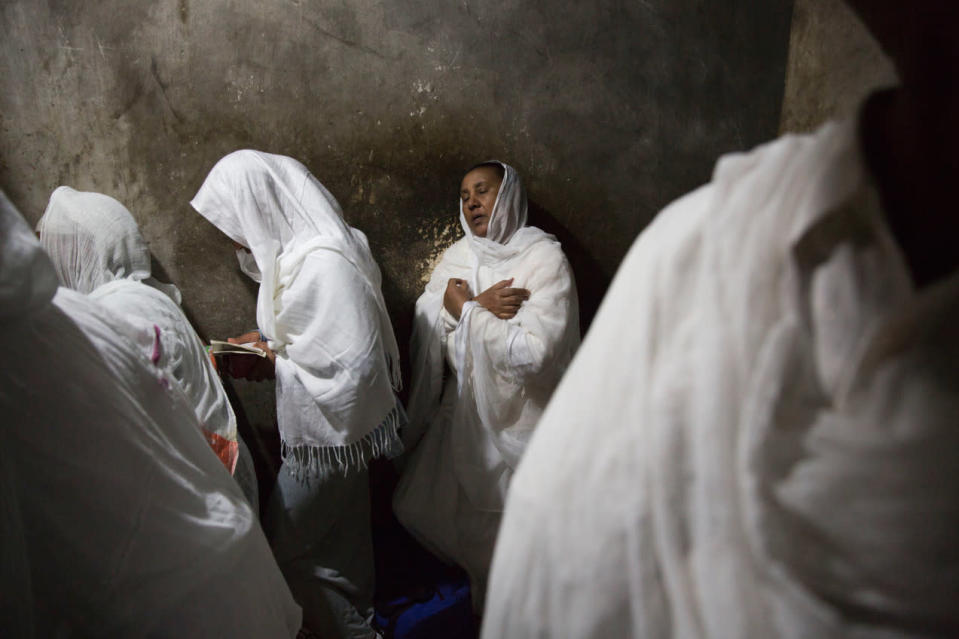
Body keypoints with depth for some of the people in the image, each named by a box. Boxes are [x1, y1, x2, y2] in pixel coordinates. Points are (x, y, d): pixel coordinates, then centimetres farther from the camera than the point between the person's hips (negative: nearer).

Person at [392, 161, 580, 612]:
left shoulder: (544, 258, -17)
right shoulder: (458, 256, 3)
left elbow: (532, 353, -28)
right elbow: (425, 328, -4)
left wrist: (464, 308, -19)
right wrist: (480, 306, -21)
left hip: (519, 421, -6)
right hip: (465, 412, 7)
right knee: (417, 508, 17)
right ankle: (479, 570, 44)